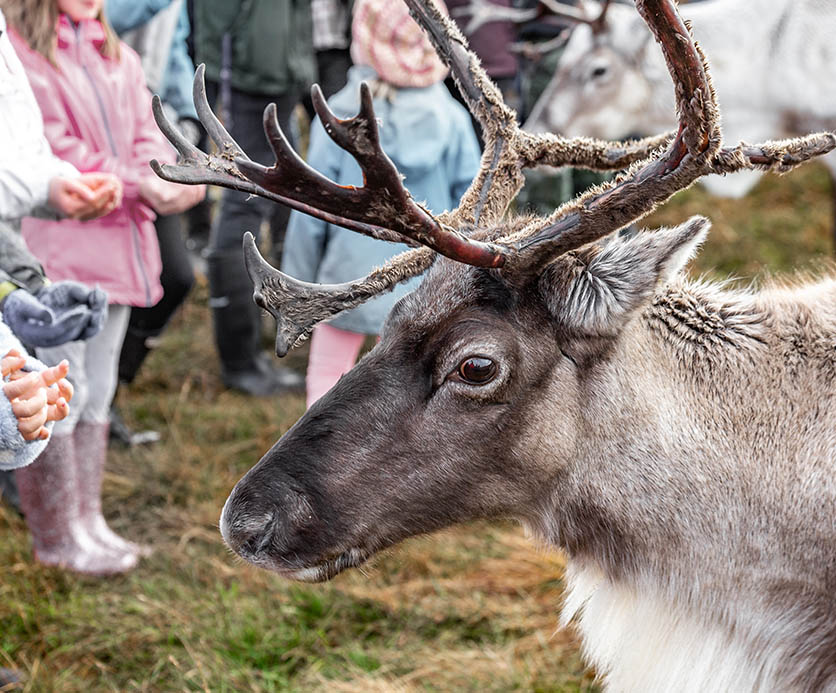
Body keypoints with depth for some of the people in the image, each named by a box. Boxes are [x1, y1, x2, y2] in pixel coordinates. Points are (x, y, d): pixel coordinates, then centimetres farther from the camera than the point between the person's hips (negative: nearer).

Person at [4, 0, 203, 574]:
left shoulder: (119, 59, 15)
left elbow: (147, 135, 7)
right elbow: (52, 153, -16)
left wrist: (169, 176, -16)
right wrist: (137, 182, -18)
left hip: (116, 249, 8)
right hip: (52, 253, -8)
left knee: (98, 392, 15)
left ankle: (88, 518, 27)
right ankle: (58, 535, 11)